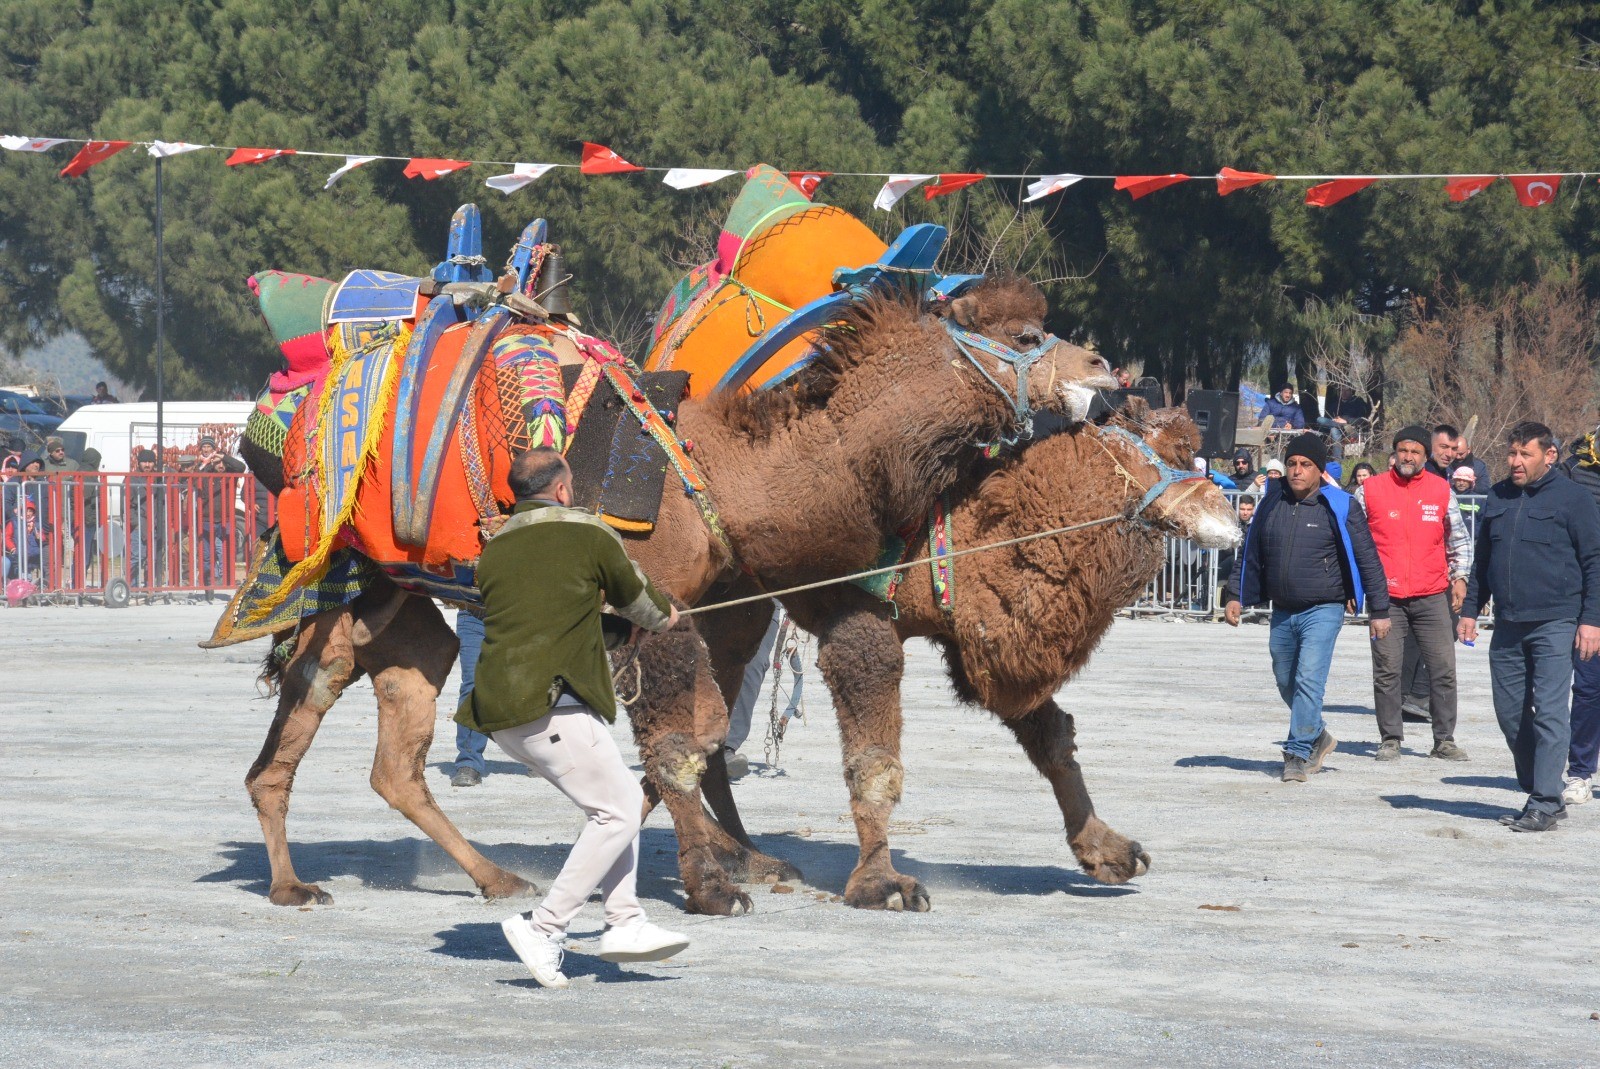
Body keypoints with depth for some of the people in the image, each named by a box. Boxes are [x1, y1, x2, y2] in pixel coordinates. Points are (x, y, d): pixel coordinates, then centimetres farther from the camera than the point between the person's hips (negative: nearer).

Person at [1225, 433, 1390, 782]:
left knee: (1309, 680, -17)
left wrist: (1379, 611, -4)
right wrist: (1235, 595, 8)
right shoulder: (1271, 504, 6)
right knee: (1286, 684, 15)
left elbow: (1367, 559, -3)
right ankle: (1317, 738, 37)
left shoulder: (1340, 507, -7)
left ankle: (1298, 753, -13)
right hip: (1282, 612, 5)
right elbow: (1250, 554, 16)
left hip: (1323, 611, -5)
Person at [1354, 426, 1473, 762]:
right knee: (1387, 670, -1)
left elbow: (1459, 539, 16)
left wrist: (1460, 577, 4)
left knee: (1443, 668, 0)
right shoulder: (1370, 490, 3)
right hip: (1386, 596, -1)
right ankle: (1390, 739, 8)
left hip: (1433, 596, 1)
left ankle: (1444, 740, 7)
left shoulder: (1441, 491, 7)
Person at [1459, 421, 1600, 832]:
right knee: (1510, 714, 7)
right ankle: (1542, 793, 18)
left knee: (1549, 713, -9)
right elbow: (1482, 561, 21)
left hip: (1555, 624, -6)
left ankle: (1545, 804, -8)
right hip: (1508, 625, 6)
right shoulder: (1497, 498, 12)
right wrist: (1470, 610, 16)